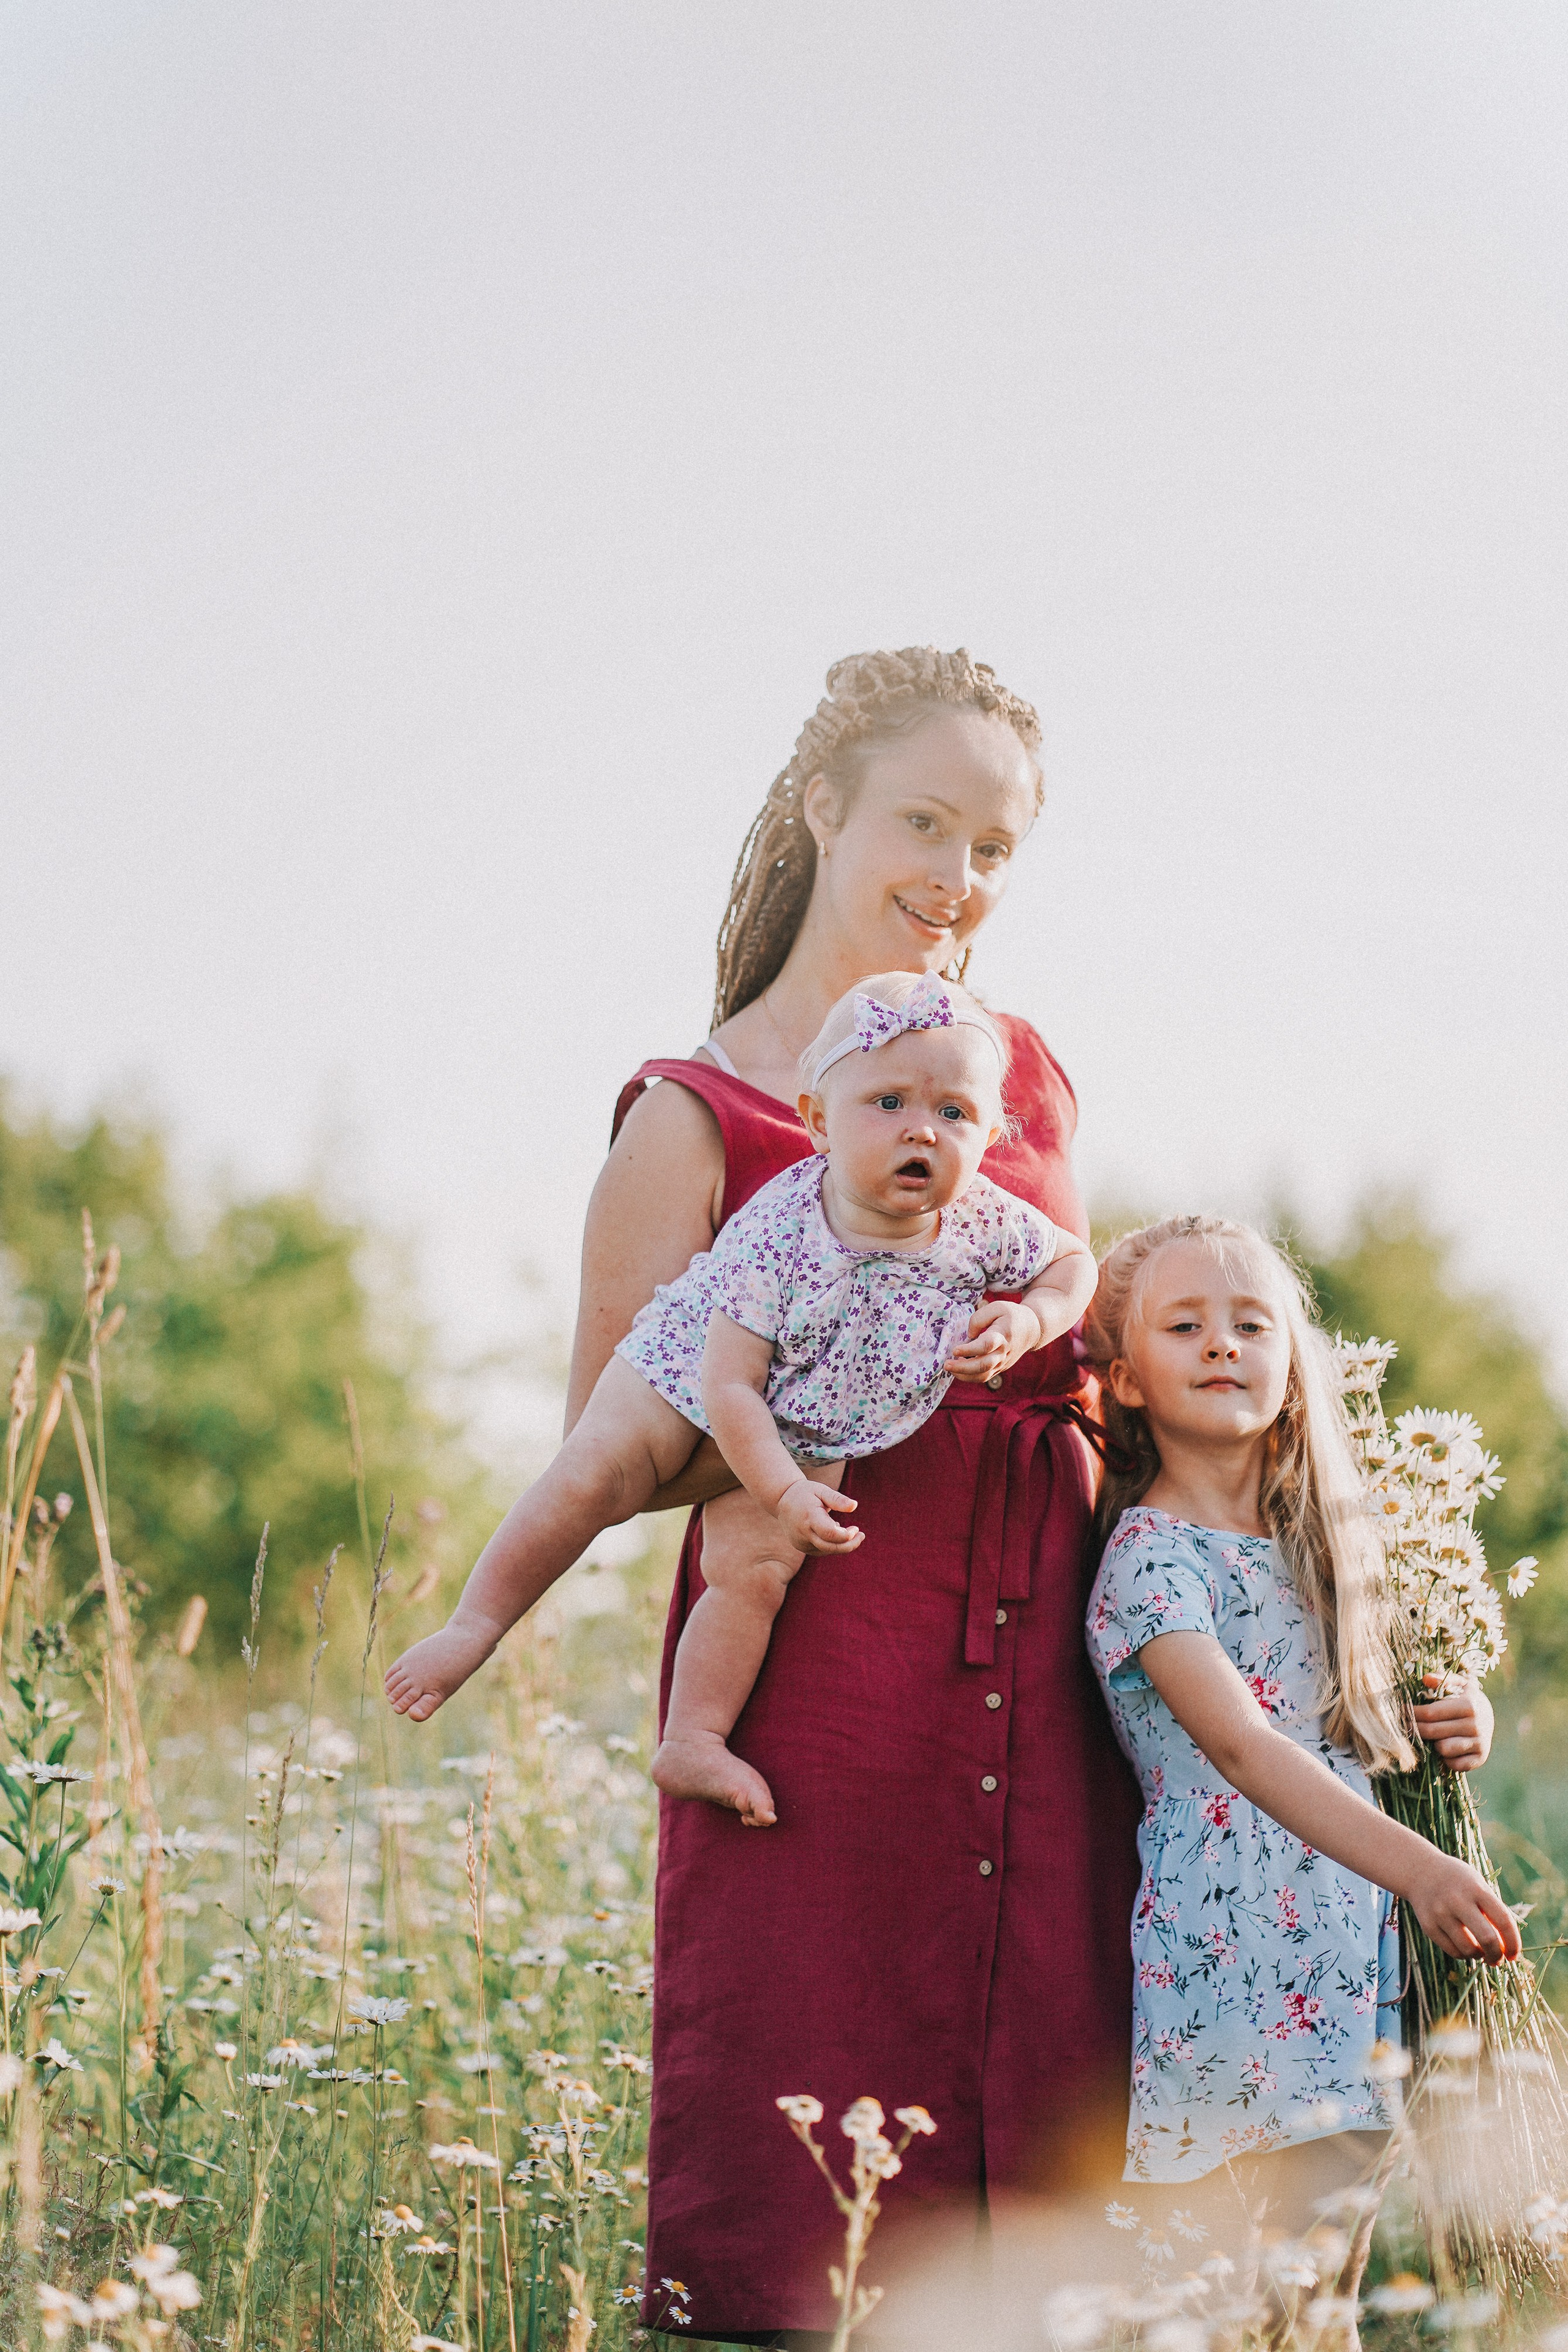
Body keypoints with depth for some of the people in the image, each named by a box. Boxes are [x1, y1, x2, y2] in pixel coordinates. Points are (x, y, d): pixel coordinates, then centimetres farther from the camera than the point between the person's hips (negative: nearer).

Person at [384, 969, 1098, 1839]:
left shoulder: (985, 1221, -21)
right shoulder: (777, 1230, -31)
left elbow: (1074, 1259, 0)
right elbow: (730, 1385, -28)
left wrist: (1027, 1321, -19)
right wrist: (782, 1492, -34)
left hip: (816, 1440, 3)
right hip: (692, 1377, -3)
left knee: (759, 1569, -12)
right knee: (592, 1478, -19)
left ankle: (692, 1742, -3)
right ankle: (476, 1623, -3)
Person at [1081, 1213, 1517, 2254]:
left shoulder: (1314, 1539, 14)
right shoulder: (1150, 1558, -10)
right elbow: (1241, 1746, -24)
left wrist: (1446, 1730, 4)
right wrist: (1417, 1870, -35)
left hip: (1353, 1959, 7)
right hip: (1232, 1962, -7)